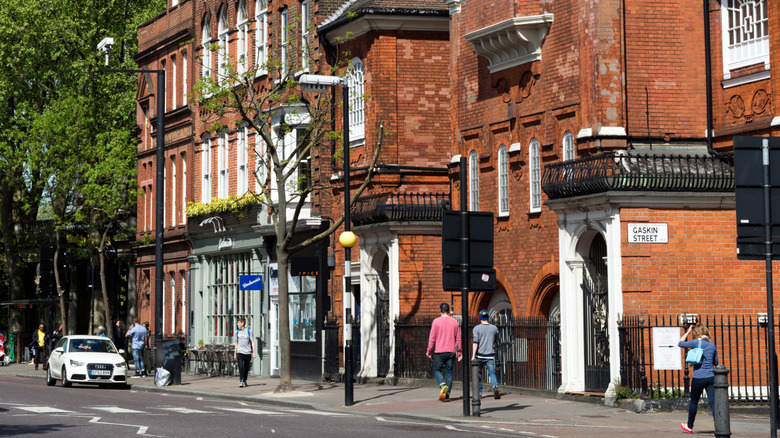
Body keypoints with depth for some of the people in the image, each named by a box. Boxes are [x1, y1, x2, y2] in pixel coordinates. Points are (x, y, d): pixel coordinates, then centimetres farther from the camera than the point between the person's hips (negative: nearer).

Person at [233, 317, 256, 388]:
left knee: (246, 368, 8)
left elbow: (252, 342, 0)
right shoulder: (237, 331, 8)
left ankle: (245, 380, 26)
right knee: (240, 367, -15)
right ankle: (241, 381, -18)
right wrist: (235, 353, 16)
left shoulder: (249, 331, -1)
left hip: (247, 352, -1)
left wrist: (254, 352, -8)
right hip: (240, 352, 1)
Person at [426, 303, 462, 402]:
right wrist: (460, 352, 13)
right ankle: (447, 395, 3)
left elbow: (432, 338, -6)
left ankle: (443, 385, -20)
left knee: (436, 370, 8)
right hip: (451, 351, 3)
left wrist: (429, 351, 3)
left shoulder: (436, 321, -5)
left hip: (439, 351, -3)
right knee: (449, 372, 7)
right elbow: (458, 338, 6)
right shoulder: (454, 322, 5)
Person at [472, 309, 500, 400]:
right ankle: (495, 386, -28)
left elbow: (475, 343, -13)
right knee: (492, 373, -1)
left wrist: (473, 356, -15)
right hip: (490, 355, 1)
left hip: (479, 355, -1)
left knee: (478, 374, 13)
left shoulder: (476, 328, -5)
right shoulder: (494, 328, 4)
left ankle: (479, 392, 19)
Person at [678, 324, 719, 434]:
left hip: (698, 378, -3)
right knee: (713, 402, -3)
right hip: (711, 377, 3)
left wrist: (687, 332, 16)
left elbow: (680, 343, 7)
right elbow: (716, 363, 16)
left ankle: (690, 426, 31)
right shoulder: (712, 345, 7)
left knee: (694, 402, 15)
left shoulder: (696, 343, -6)